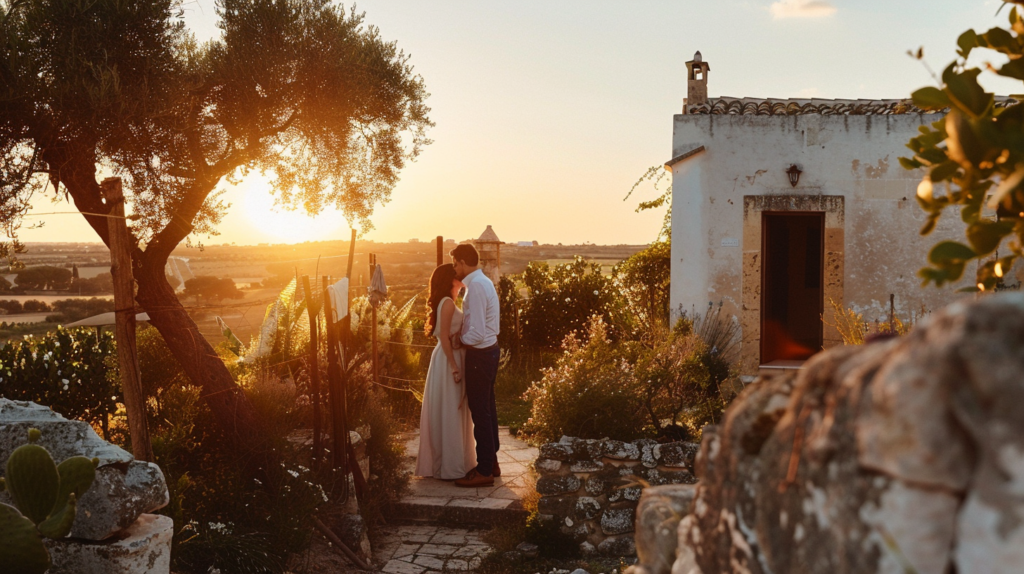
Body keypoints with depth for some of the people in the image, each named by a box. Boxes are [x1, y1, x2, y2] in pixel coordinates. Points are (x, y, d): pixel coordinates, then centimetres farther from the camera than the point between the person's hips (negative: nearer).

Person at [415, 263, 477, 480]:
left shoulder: (448, 302, 14)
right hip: (448, 359, -10)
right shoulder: (447, 303, -16)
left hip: (452, 357, 10)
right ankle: (450, 467, 4)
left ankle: (450, 461, 25)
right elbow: (445, 337, -21)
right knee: (449, 413, -3)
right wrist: (454, 367, -21)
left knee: (452, 412, 15)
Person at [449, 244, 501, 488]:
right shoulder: (484, 282, 10)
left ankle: (484, 471, 7)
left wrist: (458, 340, -9)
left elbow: (477, 333, -26)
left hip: (479, 355, -10)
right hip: (490, 349, 10)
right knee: (488, 408, 17)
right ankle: (491, 461, 29)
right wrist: (462, 335, 6)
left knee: (480, 412, -1)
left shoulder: (476, 287, -22)